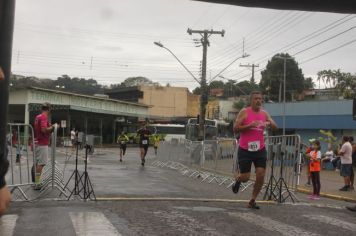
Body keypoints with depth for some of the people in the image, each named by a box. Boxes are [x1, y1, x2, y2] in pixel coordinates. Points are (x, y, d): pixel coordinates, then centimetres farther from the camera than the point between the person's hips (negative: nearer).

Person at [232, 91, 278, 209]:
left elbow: (275, 127, 6)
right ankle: (237, 180, 37)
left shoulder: (264, 113, 7)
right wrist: (249, 125, -24)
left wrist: (268, 123, -16)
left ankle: (252, 200, 13)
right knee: (245, 178, 0)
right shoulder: (244, 112, -7)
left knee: (261, 176, -3)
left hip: (260, 149, 4)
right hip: (245, 150, -4)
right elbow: (235, 128, -11)